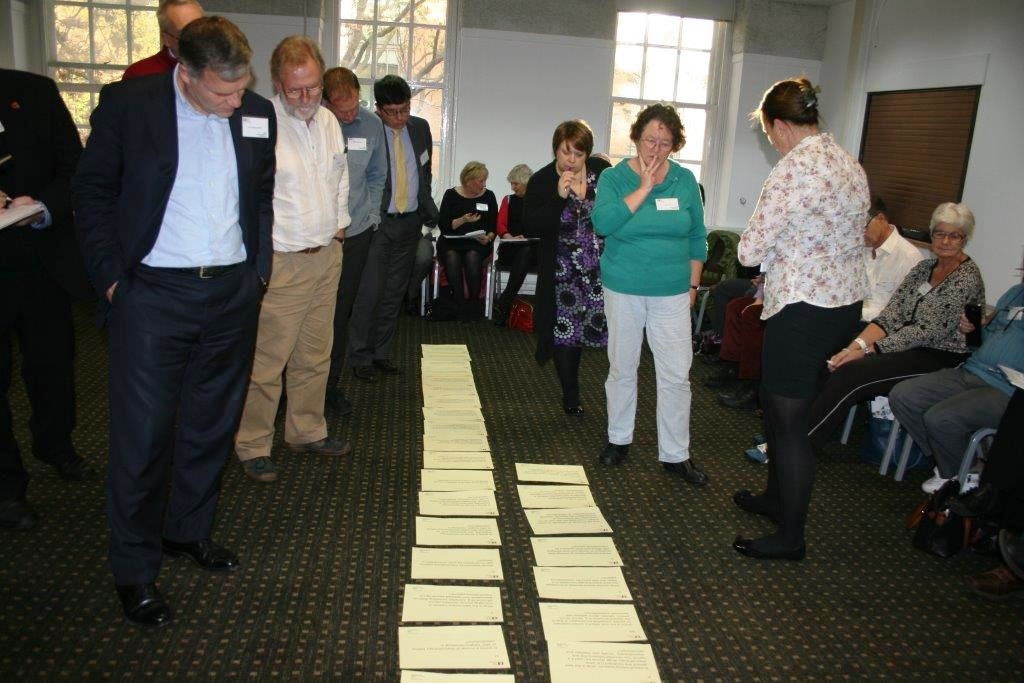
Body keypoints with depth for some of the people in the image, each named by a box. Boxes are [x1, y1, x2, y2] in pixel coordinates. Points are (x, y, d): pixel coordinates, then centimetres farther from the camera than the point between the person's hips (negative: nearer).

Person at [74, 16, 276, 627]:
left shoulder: (258, 114, 4)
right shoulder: (127, 103, -6)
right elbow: (93, 190, 0)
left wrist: (259, 268, 10)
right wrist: (110, 273, -5)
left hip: (232, 294, 4)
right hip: (152, 295, -4)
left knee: (212, 425, 14)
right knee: (143, 433, 1)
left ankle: (190, 530, 35)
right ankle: (136, 567, 18)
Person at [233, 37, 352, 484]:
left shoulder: (328, 121, 8)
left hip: (327, 255, 7)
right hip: (282, 262, -7)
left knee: (315, 355, 15)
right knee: (267, 360, -1)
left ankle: (307, 431, 30)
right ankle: (252, 446, 15)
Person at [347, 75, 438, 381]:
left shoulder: (420, 128, 6)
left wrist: (427, 209, 13)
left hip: (410, 221, 5)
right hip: (378, 221, -5)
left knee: (395, 292, 11)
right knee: (369, 292, -5)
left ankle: (381, 352, 22)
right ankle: (359, 356, 8)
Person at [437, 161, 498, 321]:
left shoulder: (488, 196, 10)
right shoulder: (451, 195, 5)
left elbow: (494, 226, 8)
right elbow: (442, 224, -2)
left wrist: (488, 237, -12)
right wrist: (462, 220, -16)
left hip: (477, 243, 1)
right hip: (451, 242, 0)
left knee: (472, 257, -33)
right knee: (452, 257, -33)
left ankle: (474, 303, -23)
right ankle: (460, 305, -29)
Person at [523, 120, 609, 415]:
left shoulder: (602, 171, -1)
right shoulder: (541, 181, -5)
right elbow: (532, 224, -16)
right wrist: (559, 197, -25)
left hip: (601, 268, 1)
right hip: (563, 272, 0)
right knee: (565, 331, 5)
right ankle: (571, 396, 20)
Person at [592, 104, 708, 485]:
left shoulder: (685, 181, 3)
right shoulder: (614, 177, -4)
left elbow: (697, 236, 11)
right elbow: (602, 223, -22)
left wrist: (693, 283, 9)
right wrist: (644, 188, -20)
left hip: (672, 293, 1)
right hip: (623, 290, -1)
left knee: (676, 375, 0)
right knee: (622, 368, 11)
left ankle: (675, 455, 12)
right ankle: (619, 439, 29)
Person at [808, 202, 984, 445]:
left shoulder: (967, 277, -10)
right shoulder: (924, 267, 12)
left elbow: (929, 331, -18)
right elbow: (891, 314, 2)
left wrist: (867, 350, -22)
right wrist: (858, 344, -16)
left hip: (941, 359, -6)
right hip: (910, 348, 7)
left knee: (849, 375, -27)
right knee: (835, 363, -19)